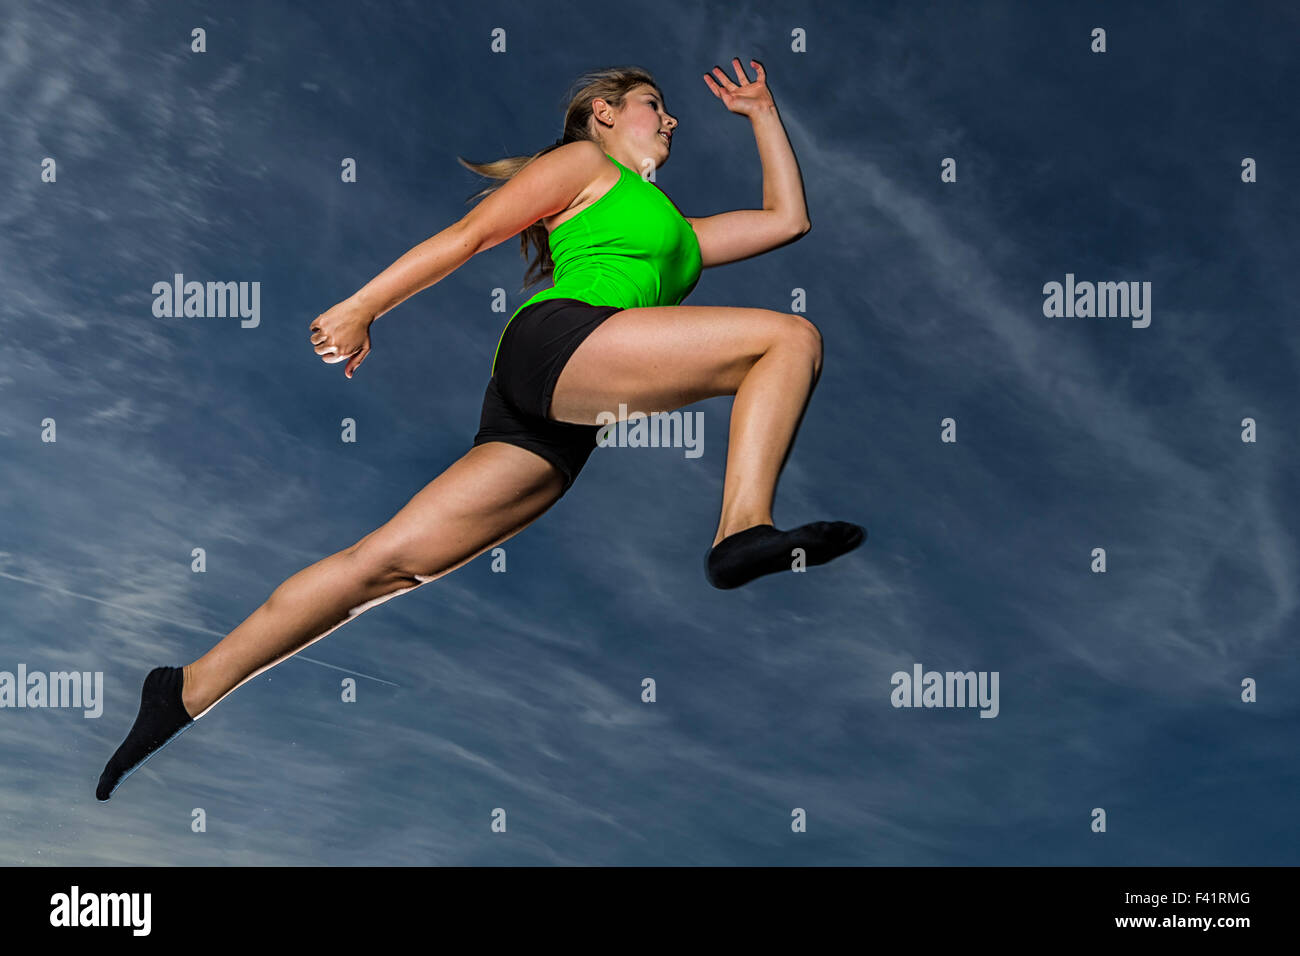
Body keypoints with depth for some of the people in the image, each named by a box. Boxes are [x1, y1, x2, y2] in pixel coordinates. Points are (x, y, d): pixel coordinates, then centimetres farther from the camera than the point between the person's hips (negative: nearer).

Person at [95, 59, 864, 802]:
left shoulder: (675, 233, 38)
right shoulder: (584, 162, 15)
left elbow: (787, 218, 42)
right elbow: (470, 235, 6)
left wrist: (762, 111, 44)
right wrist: (363, 307, 0)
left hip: (555, 427, 8)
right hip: (559, 341, -8)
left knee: (392, 560, -3)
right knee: (793, 337, -11)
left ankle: (190, 692, -3)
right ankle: (743, 532, -31)